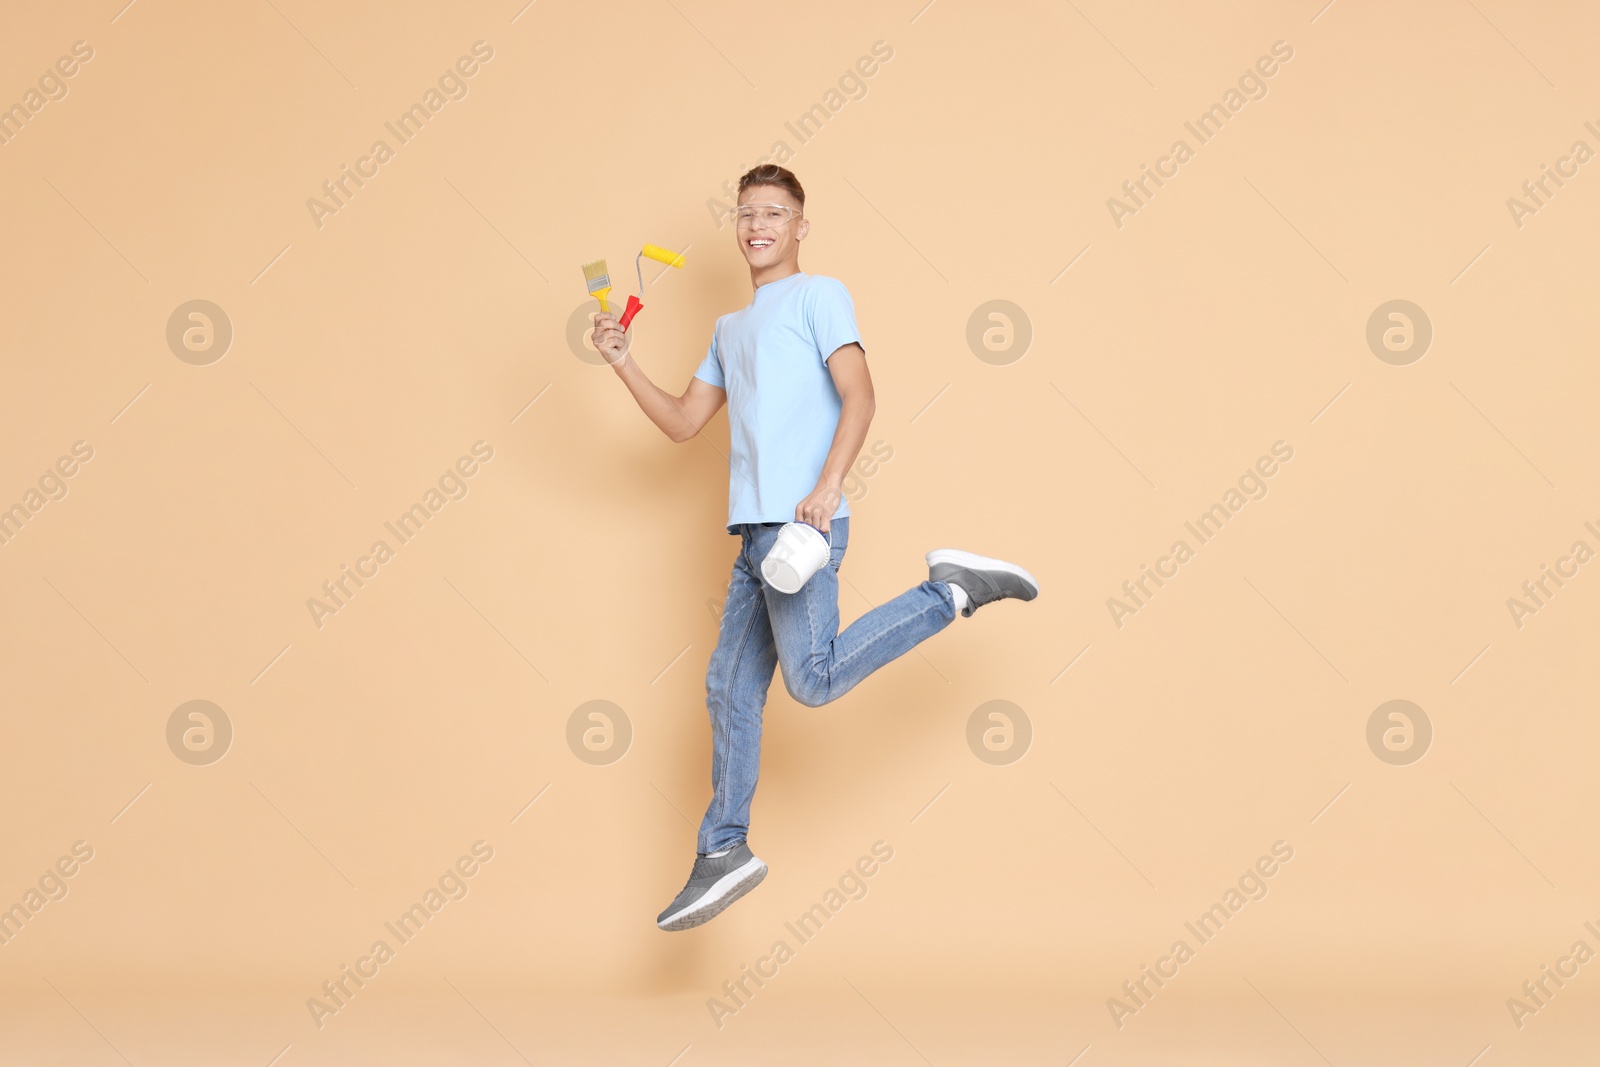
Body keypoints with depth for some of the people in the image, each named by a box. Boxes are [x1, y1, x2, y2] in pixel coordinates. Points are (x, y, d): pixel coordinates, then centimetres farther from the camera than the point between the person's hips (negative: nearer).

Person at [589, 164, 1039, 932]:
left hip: (800, 524, -8)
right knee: (729, 690, 6)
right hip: (754, 532, 8)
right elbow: (682, 422, 24)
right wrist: (622, 363, 10)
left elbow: (859, 395, -9)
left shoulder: (818, 295, 2)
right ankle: (723, 852, 12)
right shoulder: (730, 330, 25)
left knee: (813, 680, -20)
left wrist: (827, 487, -22)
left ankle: (953, 589, -6)